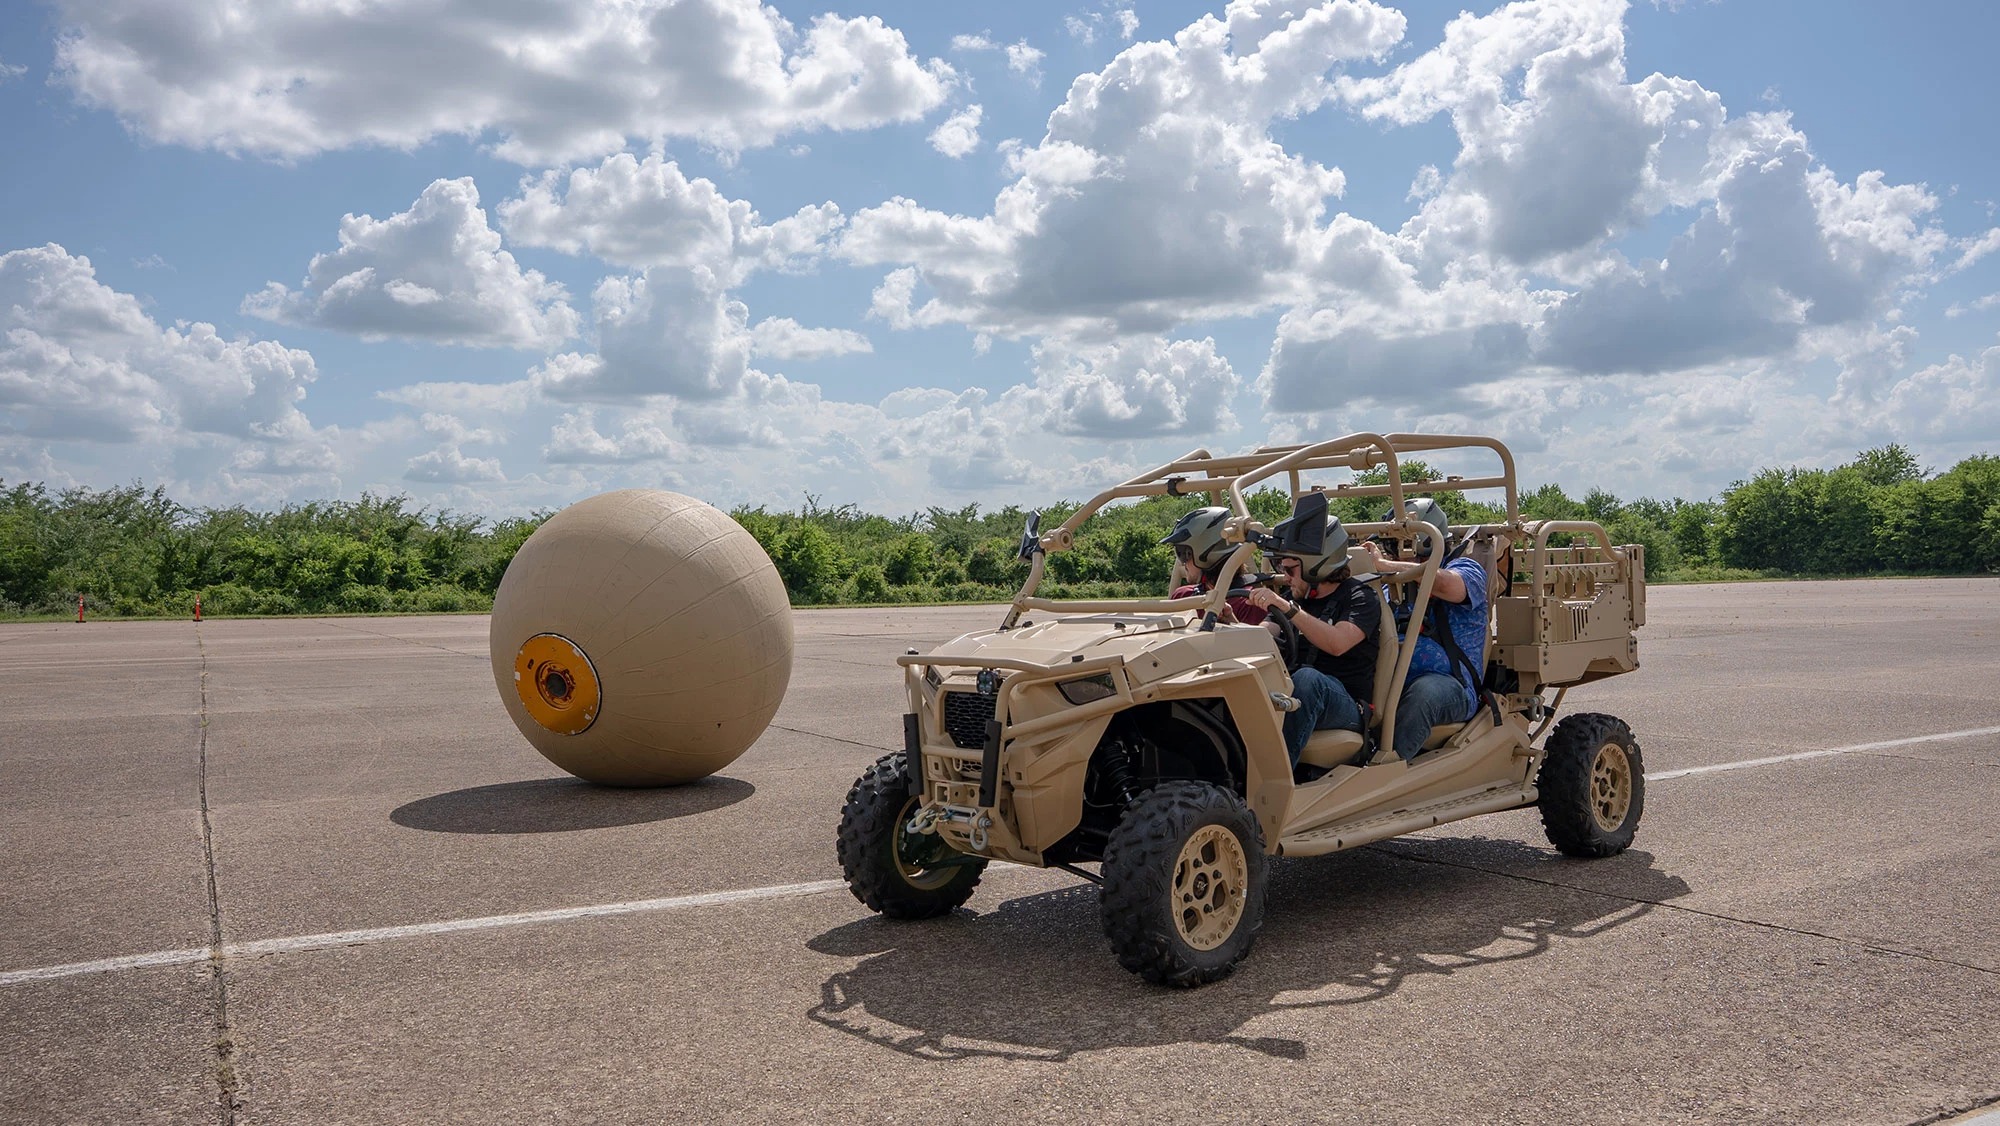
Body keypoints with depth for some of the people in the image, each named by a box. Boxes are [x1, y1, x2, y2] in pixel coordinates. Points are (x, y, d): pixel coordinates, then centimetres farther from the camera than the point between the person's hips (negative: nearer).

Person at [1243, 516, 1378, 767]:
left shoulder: (1360, 598, -1)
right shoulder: (1297, 598, 18)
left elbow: (1337, 643, -21)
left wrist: (1287, 608, -29)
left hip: (1347, 707, -5)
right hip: (1296, 697, 5)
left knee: (1307, 678, -38)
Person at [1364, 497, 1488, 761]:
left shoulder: (1466, 569, 5)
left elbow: (1446, 584, -22)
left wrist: (1385, 565, -18)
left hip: (1451, 686, -5)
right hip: (1393, 684, 5)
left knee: (1424, 691, -39)